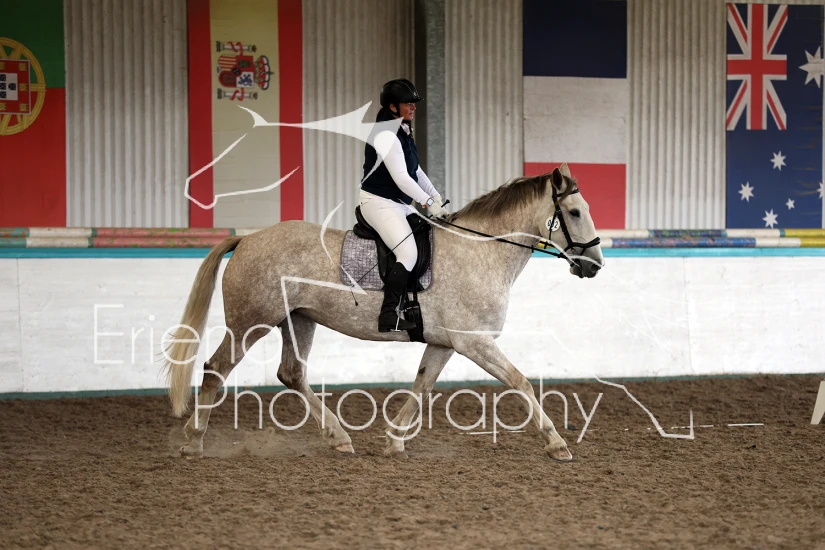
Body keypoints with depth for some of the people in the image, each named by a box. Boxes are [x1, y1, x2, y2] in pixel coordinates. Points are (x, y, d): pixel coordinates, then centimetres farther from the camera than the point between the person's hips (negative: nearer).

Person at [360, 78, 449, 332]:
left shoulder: (403, 133, 14)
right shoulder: (386, 136, -19)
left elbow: (415, 171, 18)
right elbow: (401, 178, -22)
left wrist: (435, 195, 7)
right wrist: (428, 202, -19)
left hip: (399, 204, 11)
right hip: (379, 203, -11)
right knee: (408, 253, -23)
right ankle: (388, 317, -23)